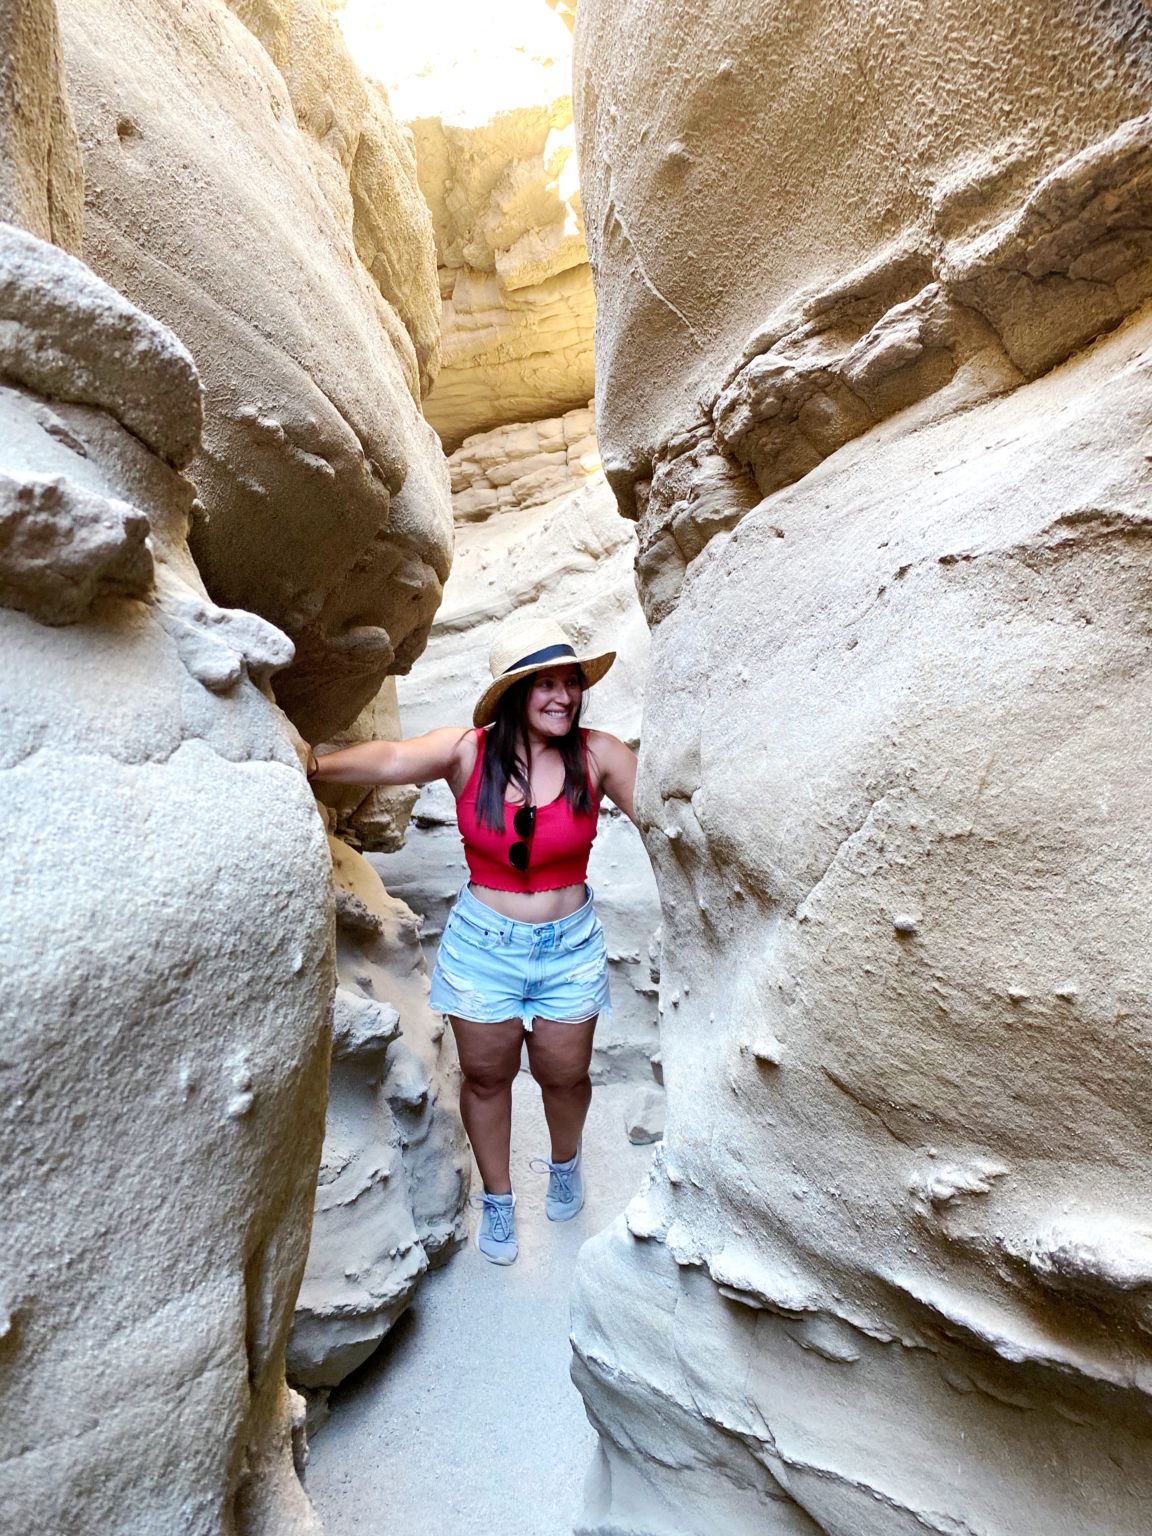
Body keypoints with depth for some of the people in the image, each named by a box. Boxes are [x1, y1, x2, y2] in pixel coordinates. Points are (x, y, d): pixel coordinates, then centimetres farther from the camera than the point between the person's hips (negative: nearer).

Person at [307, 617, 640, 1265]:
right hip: (483, 945, 0)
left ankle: (565, 1161, 52)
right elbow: (392, 759, -30)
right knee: (486, 1075, 15)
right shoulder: (469, 750, -13)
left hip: (570, 947, 1)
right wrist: (317, 765, -45)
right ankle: (498, 1199, 42)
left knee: (564, 1074, 16)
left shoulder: (597, 755, -10)